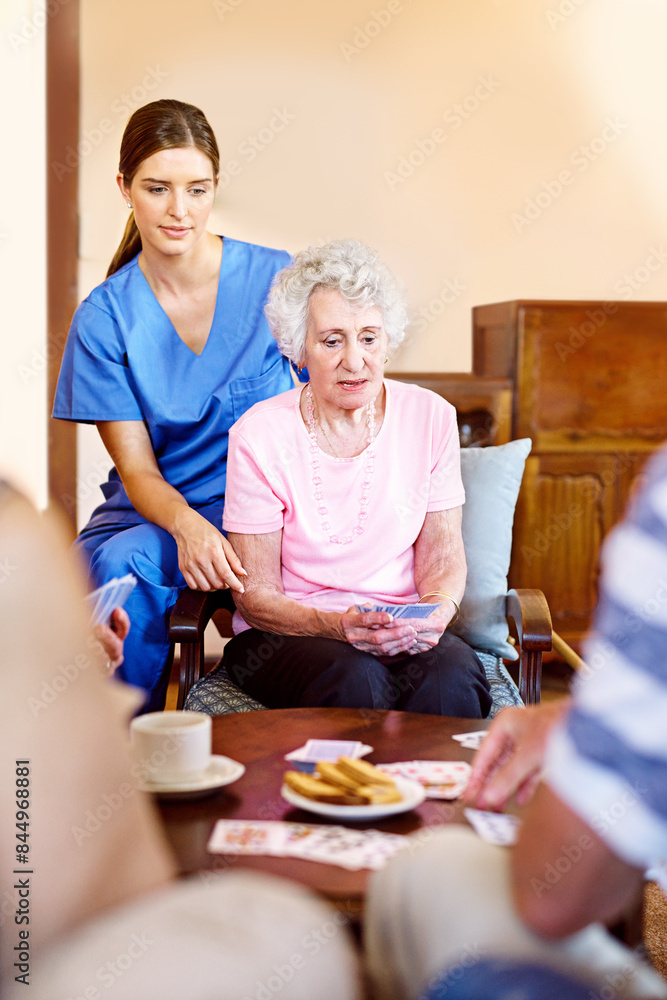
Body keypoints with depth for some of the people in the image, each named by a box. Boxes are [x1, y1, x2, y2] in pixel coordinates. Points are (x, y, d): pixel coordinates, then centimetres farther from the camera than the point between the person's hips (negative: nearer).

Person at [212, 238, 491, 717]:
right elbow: (256, 593, -7)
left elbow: (444, 554, 6)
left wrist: (435, 612, -17)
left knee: (454, 670, -30)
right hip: (282, 635, -2)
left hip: (402, 633, 2)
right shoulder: (260, 435, -8)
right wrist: (336, 625, -25)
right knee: (354, 677, -34)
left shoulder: (430, 417, 1)